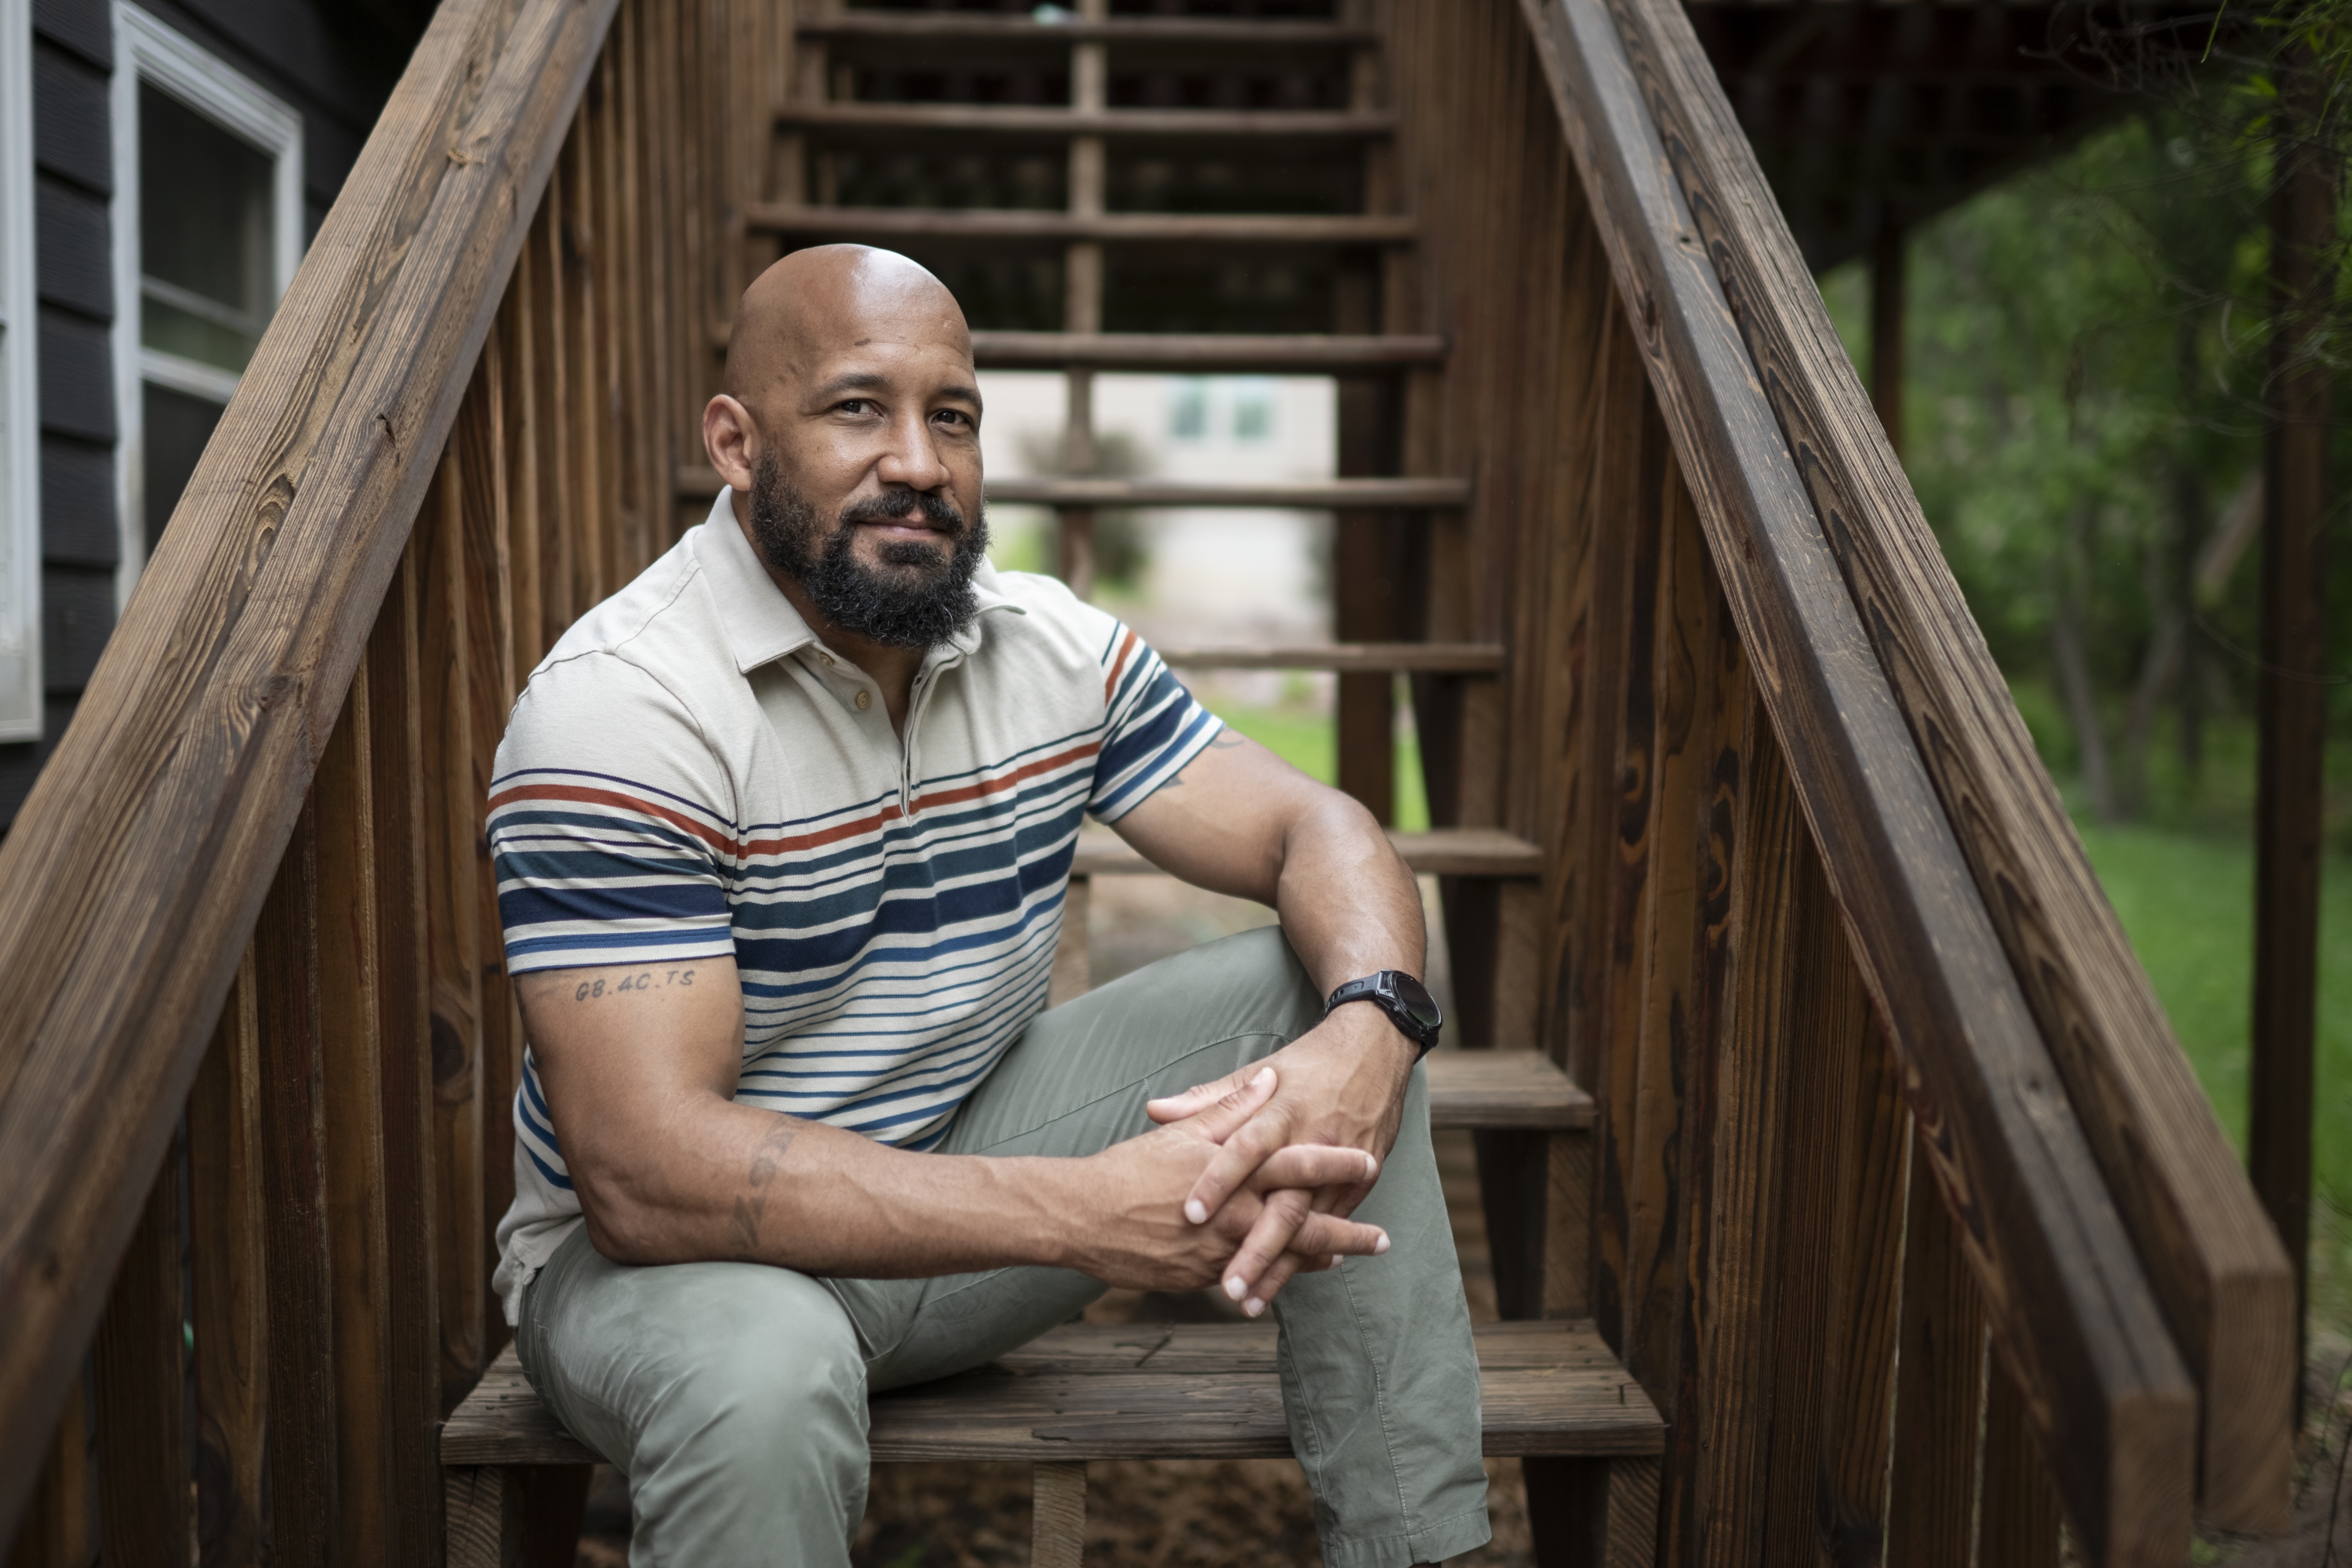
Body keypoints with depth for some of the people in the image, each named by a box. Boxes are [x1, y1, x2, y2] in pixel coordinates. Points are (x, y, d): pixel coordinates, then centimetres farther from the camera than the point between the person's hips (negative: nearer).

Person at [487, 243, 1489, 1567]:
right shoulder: (620, 709, -23)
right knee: (766, 1375, -41)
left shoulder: (1054, 648, -4)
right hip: (687, 1247, -5)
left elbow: (1318, 831, -5)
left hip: (966, 1164, 6)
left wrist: (1365, 1034, -30)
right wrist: (1086, 1212, -38)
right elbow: (647, 1174, -30)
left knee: (1322, 984, -9)